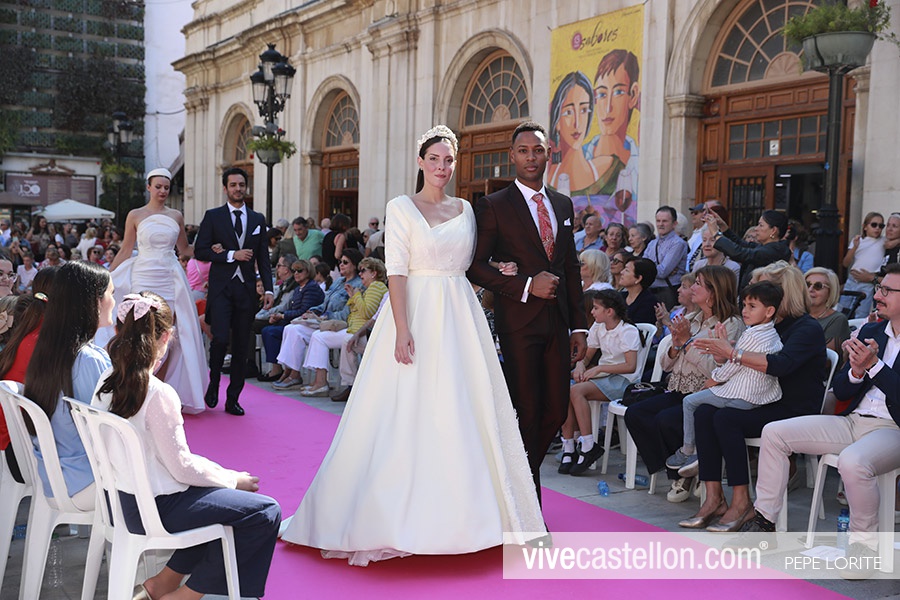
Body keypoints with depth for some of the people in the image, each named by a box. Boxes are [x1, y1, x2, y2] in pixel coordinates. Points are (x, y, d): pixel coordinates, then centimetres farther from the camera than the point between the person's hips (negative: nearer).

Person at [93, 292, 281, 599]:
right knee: (266, 511, -3)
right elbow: (182, 467, -18)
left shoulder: (105, 382, 0)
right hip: (155, 509, -9)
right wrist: (233, 478, -3)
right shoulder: (158, 394, -24)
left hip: (123, 499, 9)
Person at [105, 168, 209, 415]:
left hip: (170, 280, 2)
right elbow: (125, 251, 7)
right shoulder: (135, 215, 4)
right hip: (144, 278, -2)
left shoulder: (176, 216, 10)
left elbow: (185, 250, 17)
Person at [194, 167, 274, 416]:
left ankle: (233, 399, 12)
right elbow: (200, 250, -3)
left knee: (241, 346, 4)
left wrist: (268, 289, 3)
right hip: (221, 288, -3)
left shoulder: (258, 219, 13)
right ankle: (213, 384, 10)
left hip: (246, 289, 3)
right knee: (220, 338, -16)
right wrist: (232, 255, -12)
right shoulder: (213, 216, 4)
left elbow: (263, 258, 13)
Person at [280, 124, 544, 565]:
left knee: (462, 412, 7)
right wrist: (402, 330, -18)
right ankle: (397, 513, 11)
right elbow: (396, 271, -10)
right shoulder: (402, 207, -2)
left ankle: (457, 511, 21)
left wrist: (498, 272, -1)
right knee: (406, 412, -2)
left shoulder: (465, 209, 13)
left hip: (460, 317, 5)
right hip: (416, 314, -5)